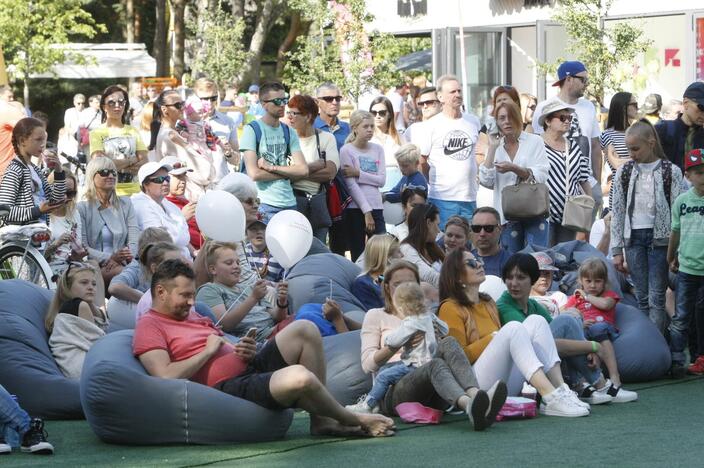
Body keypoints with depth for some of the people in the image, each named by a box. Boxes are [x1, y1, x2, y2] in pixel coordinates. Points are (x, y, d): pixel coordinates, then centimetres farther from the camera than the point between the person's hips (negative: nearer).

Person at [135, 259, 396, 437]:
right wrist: (208, 351, -10)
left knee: (304, 329, -5)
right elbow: (166, 376, -20)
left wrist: (245, 351, 4)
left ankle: (322, 420, -4)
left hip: (249, 367, 10)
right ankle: (350, 420, -1)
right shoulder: (149, 327, -4)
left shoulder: (191, 317, 24)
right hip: (227, 386, -10)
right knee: (299, 378, -33)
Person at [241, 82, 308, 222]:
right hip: (264, 205, -5)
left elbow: (303, 170, 2)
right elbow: (254, 174, -13)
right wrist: (288, 172, -3)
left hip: (289, 204, 5)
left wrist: (271, 167, -10)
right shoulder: (252, 130, -3)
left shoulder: (289, 132, 13)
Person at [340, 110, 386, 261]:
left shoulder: (378, 149, 11)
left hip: (376, 208, 4)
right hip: (355, 209, -4)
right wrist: (366, 211, -14)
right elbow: (351, 185, -9)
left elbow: (381, 180, 2)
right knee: (358, 256, -1)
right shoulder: (347, 151, -4)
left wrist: (358, 173, -11)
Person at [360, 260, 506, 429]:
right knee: (435, 365, -35)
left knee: (448, 343, -26)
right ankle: (469, 406, -69)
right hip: (393, 393, -3)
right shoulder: (375, 316, 20)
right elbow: (367, 364, 5)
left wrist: (438, 340, 0)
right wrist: (396, 345, -10)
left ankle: (475, 395, -55)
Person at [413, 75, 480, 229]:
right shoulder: (432, 125, -3)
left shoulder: (473, 123, 10)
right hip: (442, 198, -4)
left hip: (469, 198, 4)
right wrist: (435, 183, 3)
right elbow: (420, 162, 0)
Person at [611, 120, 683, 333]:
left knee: (657, 298, -5)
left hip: (660, 238, -3)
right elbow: (617, 213, 9)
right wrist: (617, 250, 6)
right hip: (633, 237, 3)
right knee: (642, 298, 5)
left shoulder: (671, 172, -3)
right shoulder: (624, 172, 6)